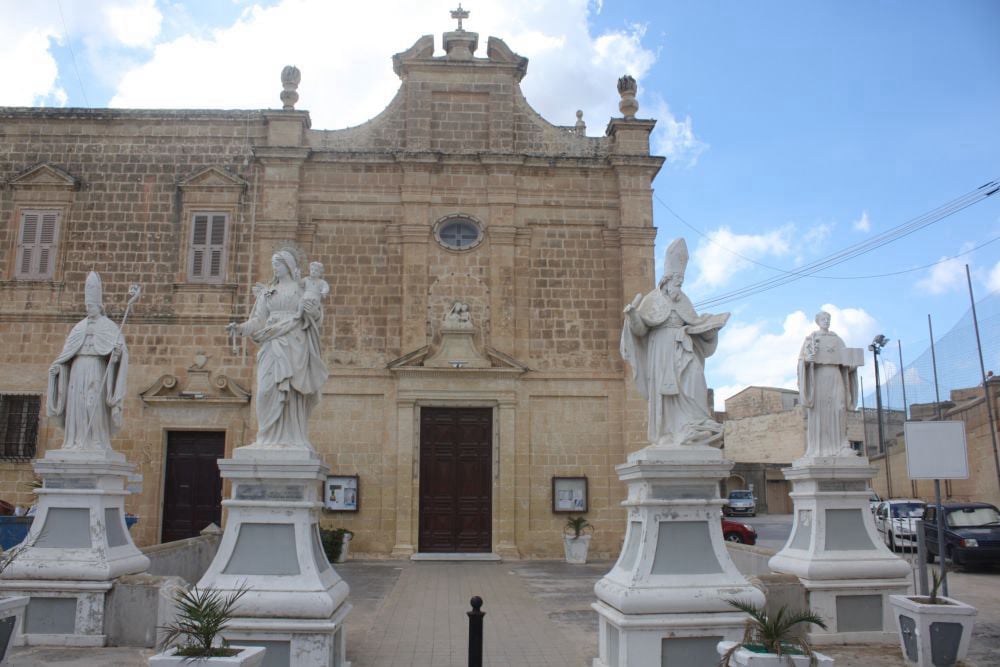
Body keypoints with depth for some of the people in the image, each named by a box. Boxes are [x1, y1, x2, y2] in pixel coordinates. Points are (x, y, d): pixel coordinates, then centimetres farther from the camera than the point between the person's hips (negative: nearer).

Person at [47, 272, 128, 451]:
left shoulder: (109, 326, 7)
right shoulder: (78, 328, 21)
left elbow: (120, 346, -7)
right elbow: (67, 354, 17)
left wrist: (118, 350, -31)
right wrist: (56, 366, -1)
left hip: (96, 373, -5)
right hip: (77, 372, 5)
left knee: (95, 410, -11)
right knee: (76, 408, -2)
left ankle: (97, 446, -13)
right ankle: (76, 445, -3)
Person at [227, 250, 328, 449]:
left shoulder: (302, 288, 11)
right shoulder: (267, 291, 19)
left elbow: (316, 314, 2)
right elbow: (259, 319, 12)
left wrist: (310, 308, -19)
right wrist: (240, 327, -4)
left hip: (294, 345, -3)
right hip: (272, 345, 3)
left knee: (292, 391, -7)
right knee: (269, 389, -8)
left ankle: (292, 438, -7)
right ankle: (271, 437, -6)